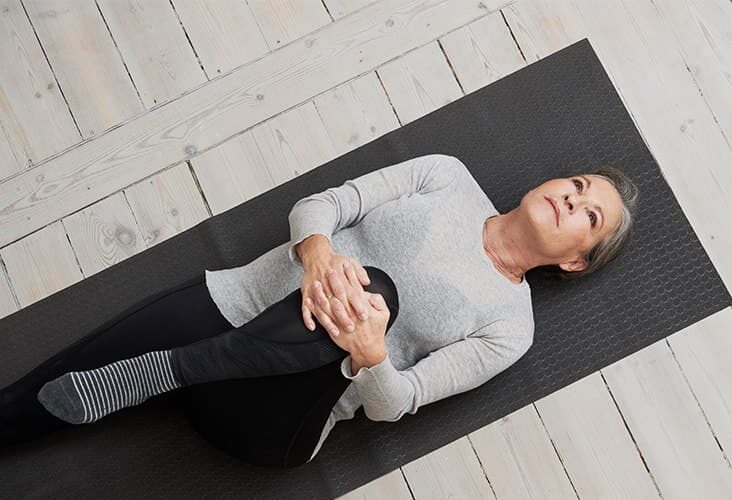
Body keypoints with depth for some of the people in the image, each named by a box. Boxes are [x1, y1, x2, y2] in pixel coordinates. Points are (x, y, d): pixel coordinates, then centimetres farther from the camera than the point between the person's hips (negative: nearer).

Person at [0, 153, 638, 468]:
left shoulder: (508, 327, 2)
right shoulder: (449, 175, 9)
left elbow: (394, 404, -5)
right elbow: (319, 204, 1)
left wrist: (370, 355, -30)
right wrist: (316, 247, -24)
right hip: (228, 304, 3)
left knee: (379, 286, -35)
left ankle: (151, 374, -30)